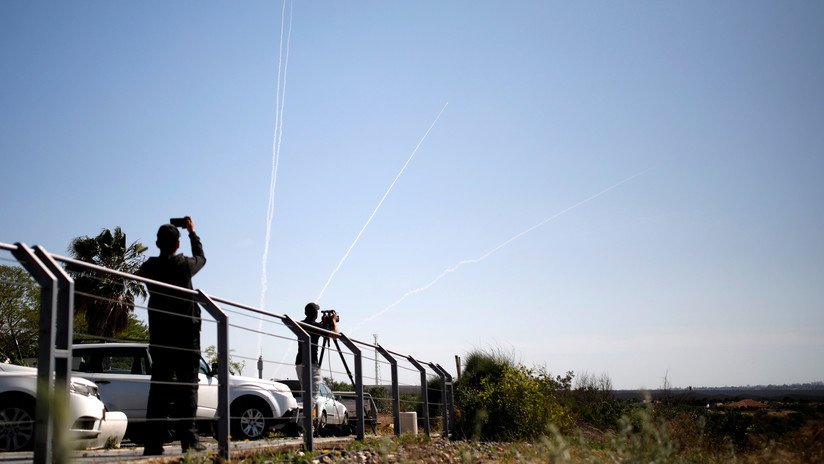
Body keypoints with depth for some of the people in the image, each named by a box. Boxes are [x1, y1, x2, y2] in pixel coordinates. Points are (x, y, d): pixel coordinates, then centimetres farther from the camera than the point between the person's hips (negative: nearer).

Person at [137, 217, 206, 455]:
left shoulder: (147, 268, 1)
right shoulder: (184, 265, -6)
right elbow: (201, 257, 16)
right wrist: (192, 232, 28)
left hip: (159, 335, 3)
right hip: (186, 334, -3)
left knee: (159, 386, 4)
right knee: (187, 385, 0)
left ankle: (154, 442, -1)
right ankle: (188, 439, -4)